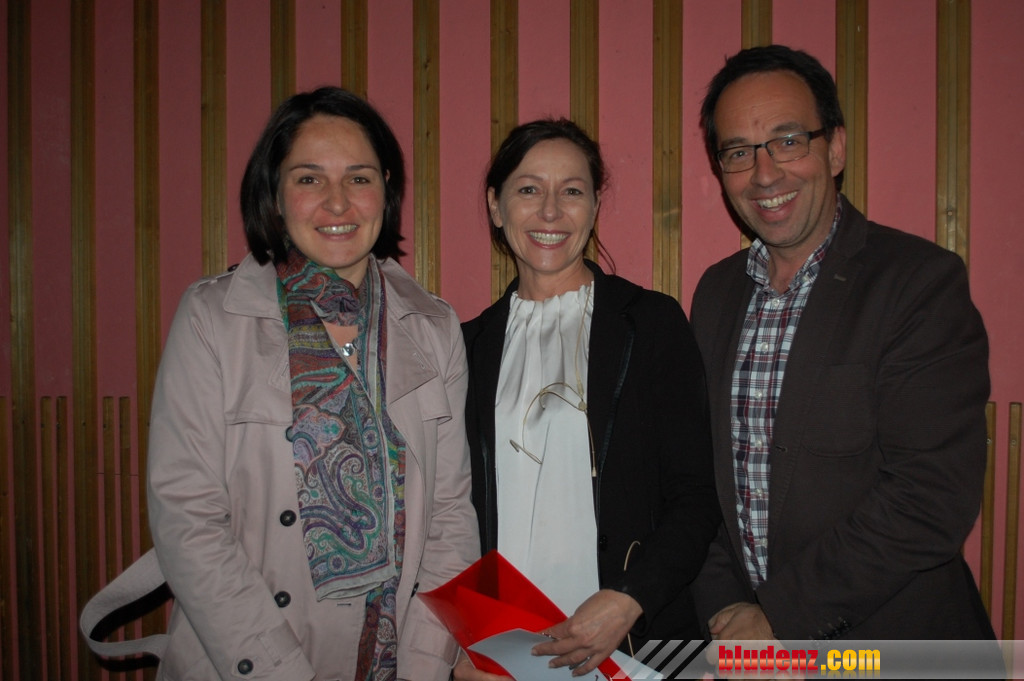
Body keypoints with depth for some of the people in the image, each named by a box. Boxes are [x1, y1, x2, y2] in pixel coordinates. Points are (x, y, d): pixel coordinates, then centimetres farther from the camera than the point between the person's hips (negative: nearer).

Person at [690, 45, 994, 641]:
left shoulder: (922, 281, -16)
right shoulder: (716, 291, 2)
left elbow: (933, 499, -22)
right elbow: (699, 469, 3)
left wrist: (781, 614, -18)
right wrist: (725, 605, -9)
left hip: (890, 642, -4)